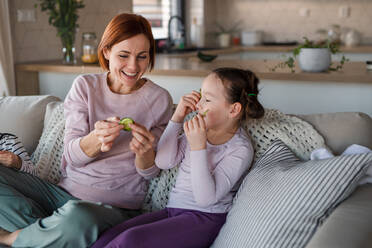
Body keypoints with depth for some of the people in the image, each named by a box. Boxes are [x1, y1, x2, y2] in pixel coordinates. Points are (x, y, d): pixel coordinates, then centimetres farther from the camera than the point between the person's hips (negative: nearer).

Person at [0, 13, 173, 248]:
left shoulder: (159, 99, -3)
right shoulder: (85, 86, 2)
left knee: (78, 217, -38)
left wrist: (144, 151, -25)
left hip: (116, 206, -3)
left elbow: (149, 172, 0)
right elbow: (72, 155, -5)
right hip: (66, 191, 3)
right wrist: (96, 139, -29)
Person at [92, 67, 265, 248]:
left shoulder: (240, 150, -13)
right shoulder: (200, 128, 7)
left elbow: (206, 199, -21)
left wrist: (198, 147, -27)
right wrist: (177, 117, -4)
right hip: (173, 210, 7)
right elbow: (164, 162, 3)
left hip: (204, 218, -6)